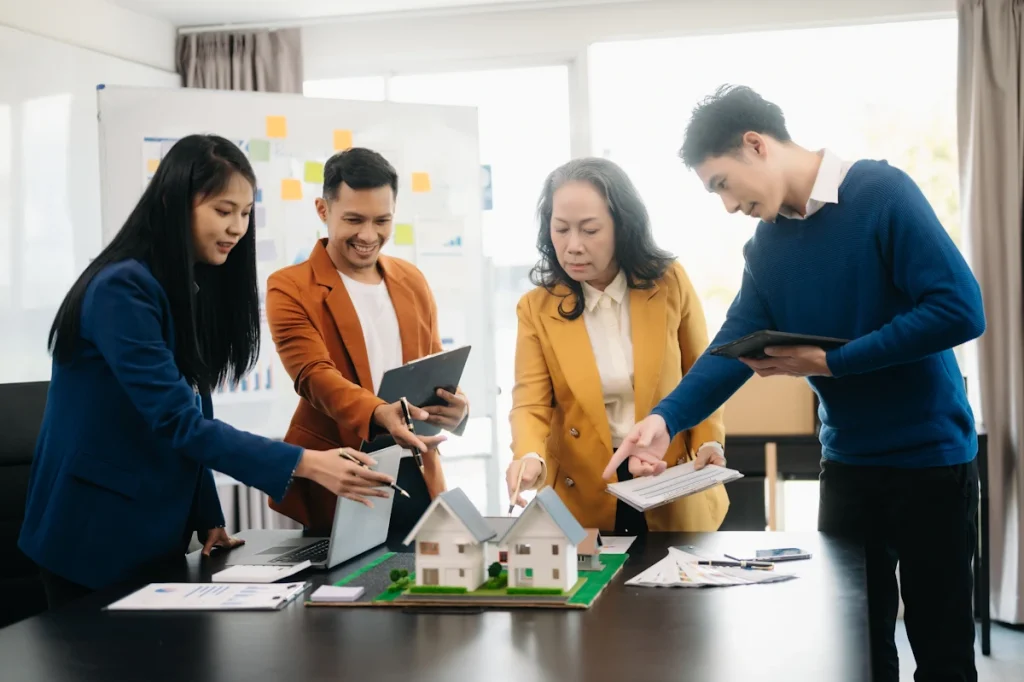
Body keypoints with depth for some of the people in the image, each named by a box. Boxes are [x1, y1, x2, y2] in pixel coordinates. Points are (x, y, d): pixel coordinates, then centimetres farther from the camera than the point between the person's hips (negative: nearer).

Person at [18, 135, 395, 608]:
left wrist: (208, 519, -1)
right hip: (95, 534, -8)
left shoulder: (200, 287, 5)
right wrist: (304, 463, -33)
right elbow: (177, 420, -27)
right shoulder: (122, 290, -21)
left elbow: (192, 411, 7)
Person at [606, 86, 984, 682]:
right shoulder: (767, 246, 5)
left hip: (928, 457, -6)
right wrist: (667, 419, -20)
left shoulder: (880, 192, -14)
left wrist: (829, 362, -20)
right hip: (846, 462, 6)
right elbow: (735, 344, -2)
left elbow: (961, 310, -21)